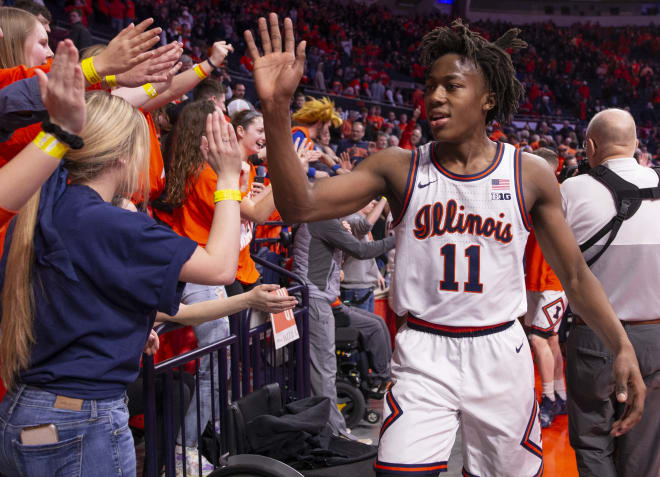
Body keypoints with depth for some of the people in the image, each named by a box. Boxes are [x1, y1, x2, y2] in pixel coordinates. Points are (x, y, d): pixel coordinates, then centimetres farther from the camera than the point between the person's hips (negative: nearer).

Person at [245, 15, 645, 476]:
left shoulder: (531, 175, -2)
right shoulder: (399, 168, -5)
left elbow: (575, 274, 5)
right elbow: (301, 205, -16)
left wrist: (622, 346, -6)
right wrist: (276, 109, -29)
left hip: (500, 355, 1)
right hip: (424, 356, -1)